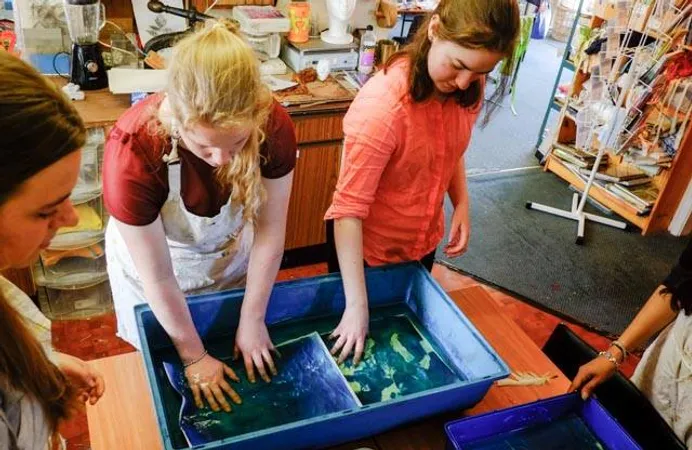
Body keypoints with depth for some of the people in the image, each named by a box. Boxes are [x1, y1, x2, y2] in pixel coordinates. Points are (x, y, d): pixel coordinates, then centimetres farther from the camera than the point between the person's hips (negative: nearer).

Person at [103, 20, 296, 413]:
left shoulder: (275, 126, -31)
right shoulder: (133, 151, -38)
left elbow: (270, 231, -18)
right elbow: (158, 278, -26)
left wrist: (252, 321, -9)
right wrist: (194, 356, -14)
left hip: (233, 257, 3)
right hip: (153, 266, -2)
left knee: (244, 358, 27)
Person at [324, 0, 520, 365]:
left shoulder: (468, 90, -12)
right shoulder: (383, 105, -33)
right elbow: (349, 209, -31)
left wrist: (461, 204, -8)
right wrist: (357, 304, -32)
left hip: (423, 242, 6)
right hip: (366, 247, -5)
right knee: (355, 348, 18)